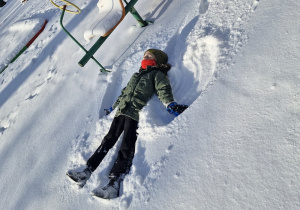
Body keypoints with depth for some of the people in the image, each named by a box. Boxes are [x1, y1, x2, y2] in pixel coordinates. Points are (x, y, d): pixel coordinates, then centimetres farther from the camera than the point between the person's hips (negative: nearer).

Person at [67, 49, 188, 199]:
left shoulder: (157, 74, 12)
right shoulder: (137, 75, 33)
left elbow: (163, 90, -5)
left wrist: (171, 104, -24)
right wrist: (112, 107, 40)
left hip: (136, 114, -7)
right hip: (121, 111, 7)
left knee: (127, 146, -16)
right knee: (108, 140, 1)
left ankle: (114, 184, -24)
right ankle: (86, 173, 1)